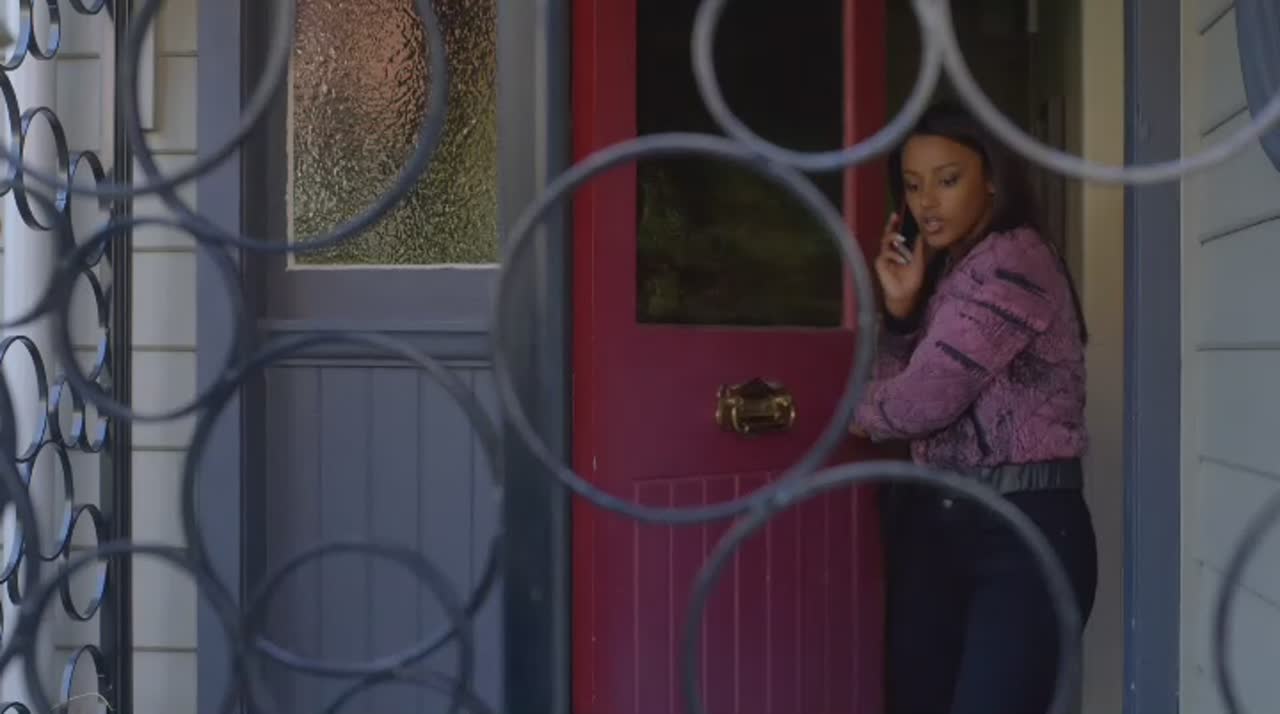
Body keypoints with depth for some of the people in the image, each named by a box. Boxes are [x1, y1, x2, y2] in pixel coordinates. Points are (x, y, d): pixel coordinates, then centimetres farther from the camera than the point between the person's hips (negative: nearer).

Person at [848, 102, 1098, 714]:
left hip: (1026, 530, -8)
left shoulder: (1014, 260, -11)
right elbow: (893, 394, 17)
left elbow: (925, 399, -16)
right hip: (932, 523, 8)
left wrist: (858, 413, 4)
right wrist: (899, 307, 3)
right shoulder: (945, 272, 17)